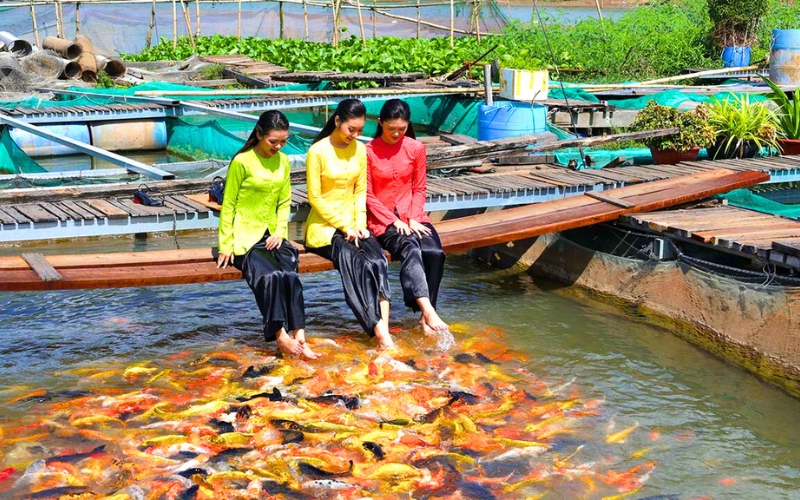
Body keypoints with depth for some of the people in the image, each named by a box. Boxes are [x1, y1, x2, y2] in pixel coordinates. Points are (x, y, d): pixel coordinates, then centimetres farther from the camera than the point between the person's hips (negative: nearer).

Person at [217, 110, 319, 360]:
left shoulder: (283, 161, 9)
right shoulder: (242, 162, -8)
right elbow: (228, 205, -5)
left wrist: (280, 233, -2)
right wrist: (226, 246, -8)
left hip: (271, 235, 4)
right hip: (245, 237, -4)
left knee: (290, 275, -24)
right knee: (269, 275, -30)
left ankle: (299, 337, -30)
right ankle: (280, 335, -28)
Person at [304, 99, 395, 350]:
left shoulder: (360, 149, 7)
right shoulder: (318, 151, -9)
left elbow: (360, 191, 9)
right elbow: (315, 198, -9)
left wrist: (359, 224, -6)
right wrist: (345, 226, -12)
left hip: (353, 224, 4)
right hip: (324, 226, -4)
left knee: (378, 260, -26)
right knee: (358, 263, -30)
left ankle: (383, 330, -34)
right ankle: (380, 333, -32)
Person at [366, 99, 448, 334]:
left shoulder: (416, 148, 5)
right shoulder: (368, 152, -5)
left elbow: (419, 189, 9)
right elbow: (368, 196, -3)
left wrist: (413, 219, -6)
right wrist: (394, 221, -12)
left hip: (413, 217, 3)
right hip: (382, 219, -3)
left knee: (434, 252, -26)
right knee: (410, 248, -33)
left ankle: (425, 316, -20)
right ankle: (428, 311, -43)